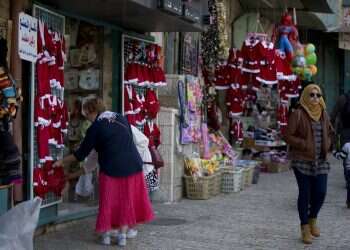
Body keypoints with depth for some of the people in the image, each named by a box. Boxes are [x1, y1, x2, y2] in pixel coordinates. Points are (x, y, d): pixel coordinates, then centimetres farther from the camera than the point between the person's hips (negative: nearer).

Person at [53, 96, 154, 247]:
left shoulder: (95, 128, -6)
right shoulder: (121, 118, 8)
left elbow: (81, 154, -2)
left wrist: (62, 161, 9)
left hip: (112, 168, -5)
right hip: (133, 165, 5)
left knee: (109, 201, 9)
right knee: (127, 200, 13)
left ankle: (106, 233, 17)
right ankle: (123, 234, 19)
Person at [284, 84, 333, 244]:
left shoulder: (323, 114, 9)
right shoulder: (298, 114, -8)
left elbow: (330, 133, 22)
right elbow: (288, 136, -10)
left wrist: (327, 146, 4)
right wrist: (304, 144, -17)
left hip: (320, 161, 5)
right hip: (302, 160, -5)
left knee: (321, 192, 3)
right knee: (305, 193, 1)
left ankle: (313, 219, 30)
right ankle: (305, 228, 14)